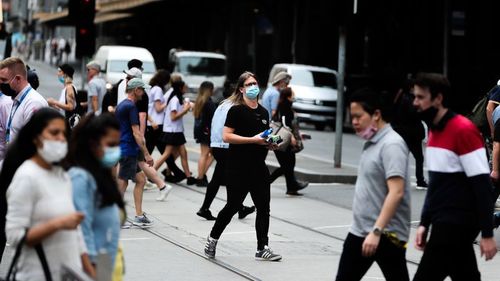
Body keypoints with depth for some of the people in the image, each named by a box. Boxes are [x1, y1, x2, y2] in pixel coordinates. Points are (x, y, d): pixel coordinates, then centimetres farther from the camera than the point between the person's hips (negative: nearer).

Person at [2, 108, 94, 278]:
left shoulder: (62, 176, 10)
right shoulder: (26, 177, -11)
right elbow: (15, 236, -17)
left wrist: (91, 274, 11)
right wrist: (58, 224, -23)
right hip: (40, 276, -7)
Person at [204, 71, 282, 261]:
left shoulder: (263, 112, 14)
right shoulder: (236, 110, -9)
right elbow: (226, 136, -17)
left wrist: (271, 143, 4)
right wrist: (254, 139, -21)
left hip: (258, 166, 6)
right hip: (238, 167, -6)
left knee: (263, 207, 1)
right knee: (233, 206, 2)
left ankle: (262, 249, 6)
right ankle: (212, 240, 22)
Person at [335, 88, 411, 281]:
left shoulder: (391, 144, -16)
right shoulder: (371, 143, 12)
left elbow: (396, 192, -24)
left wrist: (376, 231, -28)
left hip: (386, 234, -9)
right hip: (359, 231, 9)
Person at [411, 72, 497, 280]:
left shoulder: (464, 130, -15)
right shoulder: (435, 130, 11)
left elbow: (482, 186, -17)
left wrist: (487, 234, -18)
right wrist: (424, 223, 16)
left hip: (457, 224, -9)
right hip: (444, 224, 9)